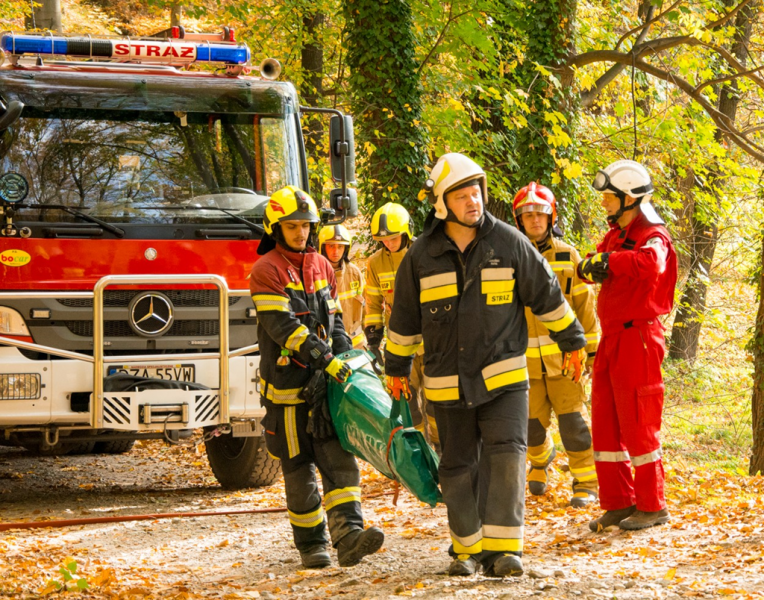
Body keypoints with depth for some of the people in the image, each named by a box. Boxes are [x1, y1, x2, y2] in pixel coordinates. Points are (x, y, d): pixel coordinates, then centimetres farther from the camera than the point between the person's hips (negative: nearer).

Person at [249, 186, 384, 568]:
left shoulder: (322, 266, 14)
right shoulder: (266, 270, -7)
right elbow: (282, 325, -17)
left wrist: (345, 354, 0)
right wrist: (323, 357, -24)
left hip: (324, 381, 5)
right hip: (287, 382, -5)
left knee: (339, 457, -8)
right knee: (299, 467, 2)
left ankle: (348, 536, -17)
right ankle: (311, 544, 9)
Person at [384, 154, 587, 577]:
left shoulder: (509, 243, -3)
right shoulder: (422, 256, -1)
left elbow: (546, 295, 7)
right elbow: (404, 316, 11)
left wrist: (572, 343, 13)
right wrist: (396, 368, 18)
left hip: (503, 376, -1)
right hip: (448, 382, 1)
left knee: (506, 458, -13)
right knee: (458, 468, 7)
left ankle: (502, 550, -14)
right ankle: (467, 549, 19)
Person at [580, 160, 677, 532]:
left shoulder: (653, 236, -13)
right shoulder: (616, 235, 15)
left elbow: (651, 264, -35)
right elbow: (589, 269, 6)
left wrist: (609, 261, -29)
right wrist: (591, 266, -15)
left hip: (638, 338, -9)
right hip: (612, 339, 9)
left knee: (638, 425, -4)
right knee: (605, 424, 9)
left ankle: (652, 506, 5)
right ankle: (618, 503, 16)